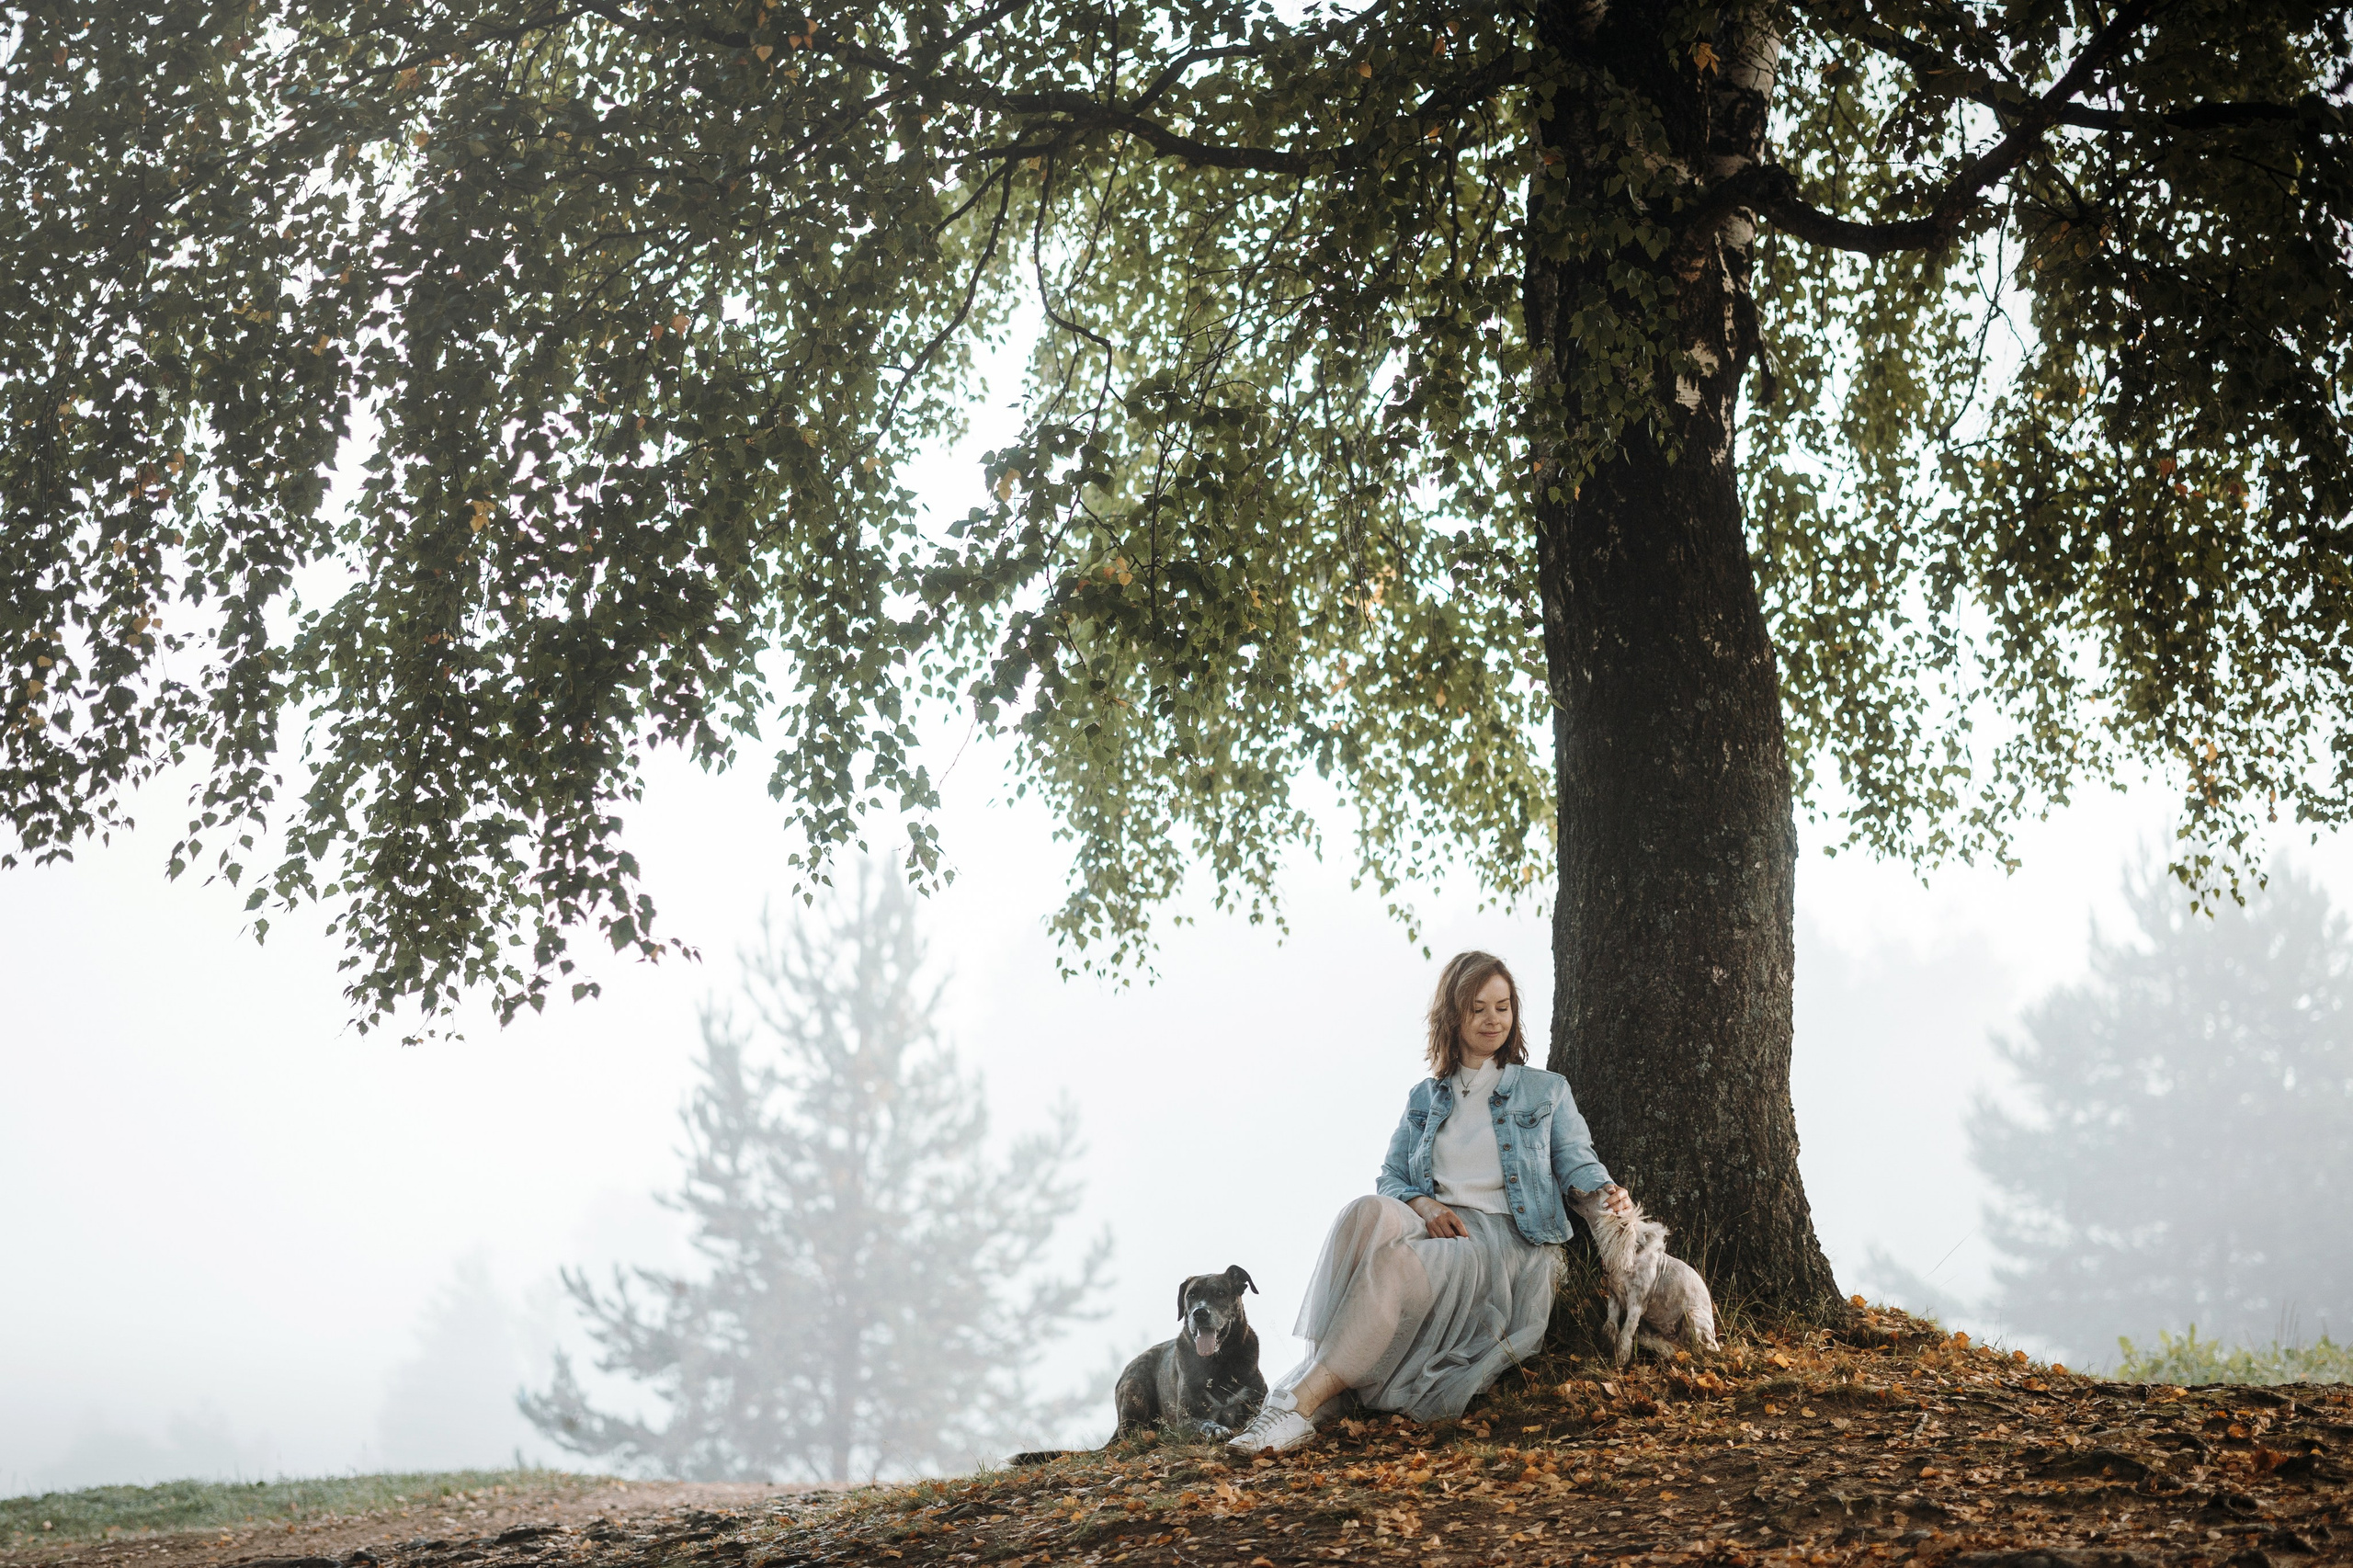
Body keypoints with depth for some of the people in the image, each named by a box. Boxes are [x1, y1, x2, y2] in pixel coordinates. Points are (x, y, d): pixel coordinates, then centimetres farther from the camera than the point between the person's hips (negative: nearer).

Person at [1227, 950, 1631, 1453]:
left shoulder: (1546, 1091, 16)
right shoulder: (1424, 1098, 23)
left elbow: (1576, 1159, 5)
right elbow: (1391, 1178, 17)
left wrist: (1603, 1189, -20)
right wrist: (1421, 1204, -7)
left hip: (1507, 1239, -3)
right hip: (1433, 1226, 3)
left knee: (1391, 1263, -34)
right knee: (1368, 1213, -35)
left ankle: (1302, 1402, -42)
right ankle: (1317, 1367, -46)